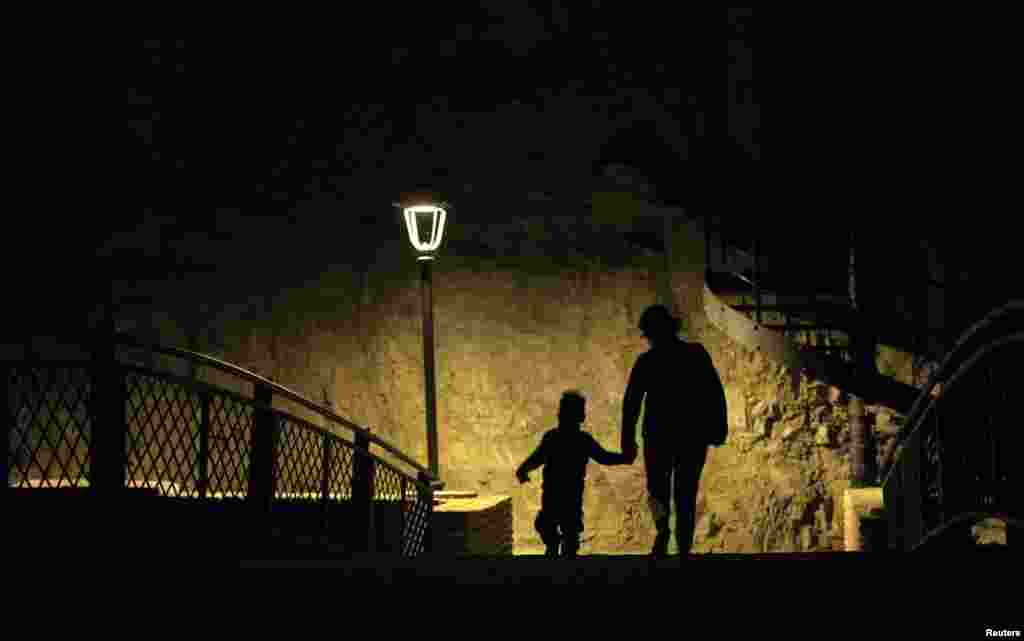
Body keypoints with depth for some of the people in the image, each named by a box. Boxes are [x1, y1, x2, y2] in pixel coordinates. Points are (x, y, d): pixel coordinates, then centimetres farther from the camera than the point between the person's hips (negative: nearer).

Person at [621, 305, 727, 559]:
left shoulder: (647, 361, 0)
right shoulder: (698, 354, 2)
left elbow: (631, 402, -4)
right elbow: (716, 393, -4)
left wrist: (628, 440, -2)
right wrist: (718, 428, -2)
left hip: (659, 435, -1)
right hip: (694, 436, 1)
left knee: (658, 488, 16)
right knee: (686, 494, 10)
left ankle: (663, 528, -14)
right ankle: (684, 550, 3)